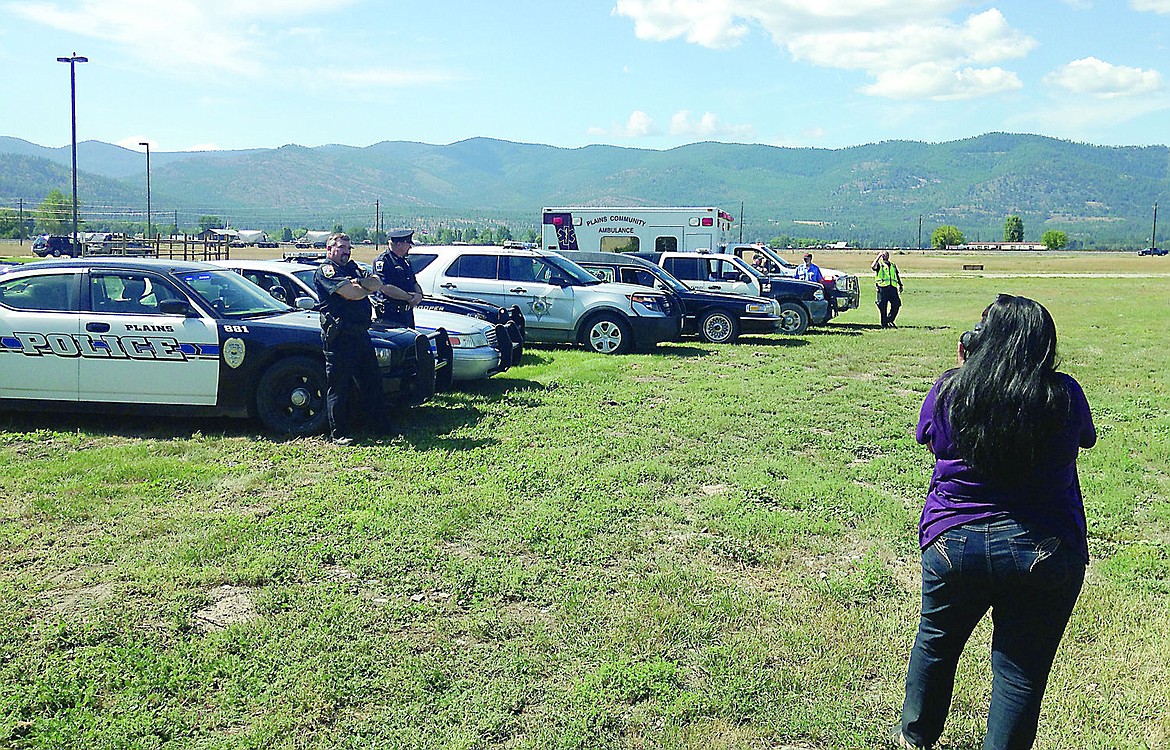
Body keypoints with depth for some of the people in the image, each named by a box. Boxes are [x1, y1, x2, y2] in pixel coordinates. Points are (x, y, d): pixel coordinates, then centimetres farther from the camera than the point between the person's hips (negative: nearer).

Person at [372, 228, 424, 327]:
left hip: (408, 313, 9)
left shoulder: (405, 261, 20)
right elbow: (386, 288, -20)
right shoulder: (383, 261, -9)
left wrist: (419, 294, -3)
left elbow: (415, 283, 21)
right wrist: (409, 297, -17)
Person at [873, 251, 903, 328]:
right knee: (883, 307, -2)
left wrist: (900, 285, 14)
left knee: (896, 304, -4)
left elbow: (897, 276, 26)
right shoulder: (879, 264, 8)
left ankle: (890, 321, 12)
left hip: (893, 287, 5)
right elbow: (873, 266, -15)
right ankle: (884, 324, 5)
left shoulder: (893, 266, 25)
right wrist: (879, 256, -10)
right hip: (882, 287, -5)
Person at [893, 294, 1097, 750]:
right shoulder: (1064, 396, -10)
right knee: (1019, 672, 11)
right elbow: (1086, 438, 12)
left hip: (953, 543, 2)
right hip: (1046, 553, -2)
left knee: (936, 641, 24)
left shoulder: (947, 391, -9)